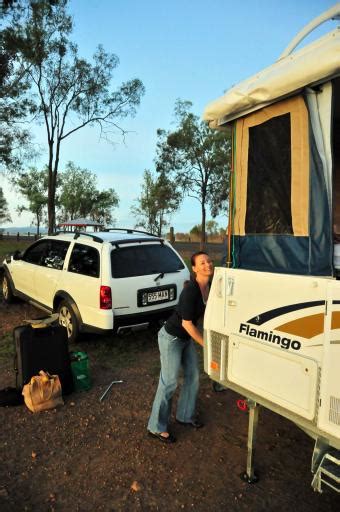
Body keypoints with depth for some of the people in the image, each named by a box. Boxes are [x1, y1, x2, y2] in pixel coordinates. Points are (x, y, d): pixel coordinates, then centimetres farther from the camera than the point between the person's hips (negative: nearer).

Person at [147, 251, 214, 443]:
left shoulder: (210, 286, -6)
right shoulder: (191, 290, -30)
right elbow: (186, 323, -24)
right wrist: (205, 344, -16)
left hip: (187, 337, 8)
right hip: (171, 338, -8)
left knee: (193, 376, 15)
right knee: (169, 382, 0)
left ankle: (185, 415, 36)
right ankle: (157, 427, 18)